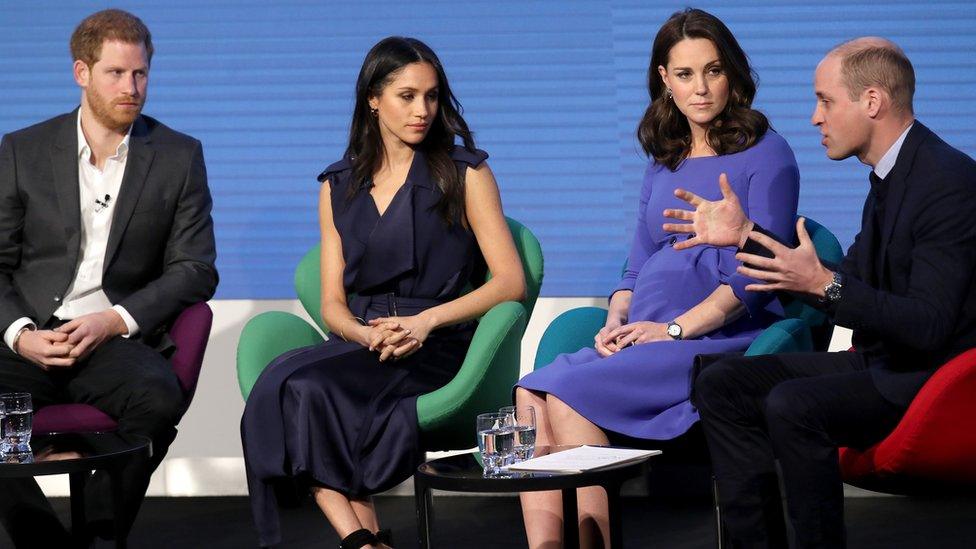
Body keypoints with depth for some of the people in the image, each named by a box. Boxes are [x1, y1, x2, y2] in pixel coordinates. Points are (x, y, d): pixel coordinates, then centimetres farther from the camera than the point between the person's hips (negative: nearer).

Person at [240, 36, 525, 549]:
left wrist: (425, 320, -12)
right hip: (357, 345, 4)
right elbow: (333, 304, 14)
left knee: (308, 387, -32)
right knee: (282, 380, -32)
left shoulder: (464, 174, 9)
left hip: (435, 351, -3)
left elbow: (511, 281, 0)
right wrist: (369, 334, -10)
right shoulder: (338, 187, 18)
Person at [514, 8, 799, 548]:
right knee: (531, 393, -22)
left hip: (721, 341, -6)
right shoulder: (664, 164, 24)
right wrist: (617, 320, 1)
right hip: (643, 342, 7)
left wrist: (675, 328, -15)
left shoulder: (765, 154, 2)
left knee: (569, 395, -28)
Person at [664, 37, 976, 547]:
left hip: (931, 376, -10)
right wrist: (746, 235, 12)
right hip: (880, 362, 10)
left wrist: (825, 284, -31)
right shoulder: (890, 175, 11)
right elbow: (846, 280, 17)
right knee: (721, 385, 2)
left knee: (792, 405, -30)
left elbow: (928, 327, -25)